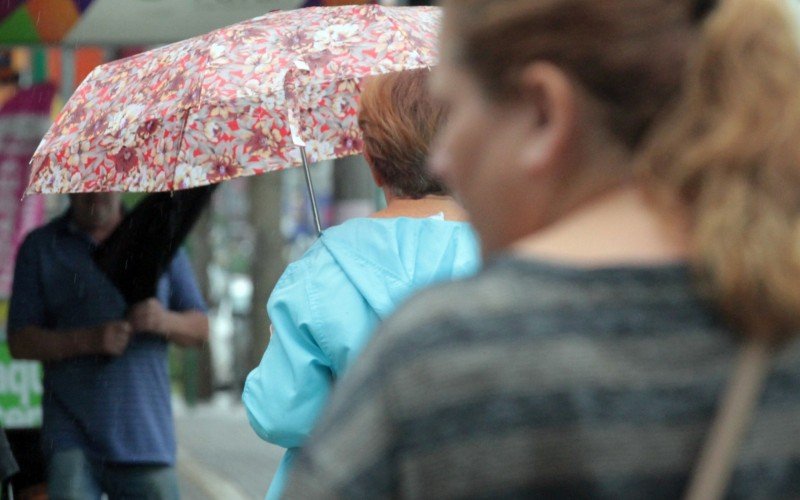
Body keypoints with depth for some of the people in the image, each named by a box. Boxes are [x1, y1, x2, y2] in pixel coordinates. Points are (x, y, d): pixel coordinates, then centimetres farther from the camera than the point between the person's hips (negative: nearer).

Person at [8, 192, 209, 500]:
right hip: (72, 435, -2)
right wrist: (89, 341, -15)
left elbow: (199, 328, 10)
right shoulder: (39, 247, 7)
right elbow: (20, 342, 1)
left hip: (144, 436, 2)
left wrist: (166, 322, -14)